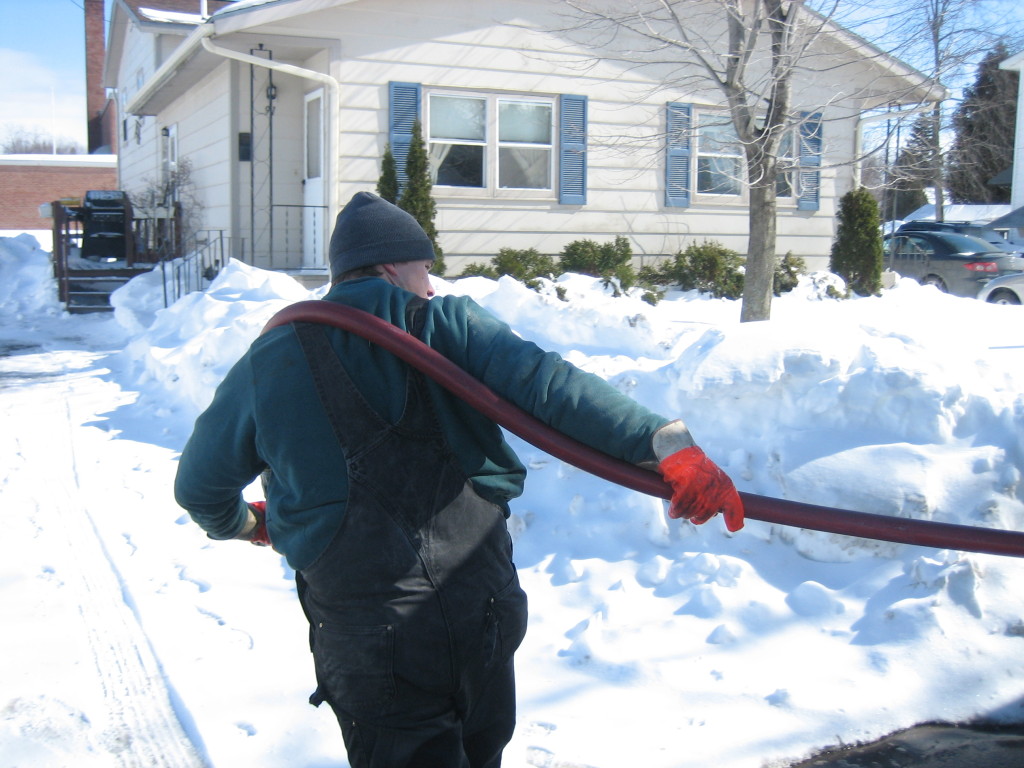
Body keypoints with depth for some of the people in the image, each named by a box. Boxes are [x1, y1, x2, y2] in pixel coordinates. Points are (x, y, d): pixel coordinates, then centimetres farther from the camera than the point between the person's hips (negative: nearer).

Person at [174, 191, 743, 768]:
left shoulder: (267, 362, 5)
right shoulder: (446, 324, -1)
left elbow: (199, 486, 17)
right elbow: (547, 386, -19)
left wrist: (243, 524, 39)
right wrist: (667, 440, -25)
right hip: (486, 614, 2)